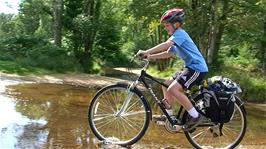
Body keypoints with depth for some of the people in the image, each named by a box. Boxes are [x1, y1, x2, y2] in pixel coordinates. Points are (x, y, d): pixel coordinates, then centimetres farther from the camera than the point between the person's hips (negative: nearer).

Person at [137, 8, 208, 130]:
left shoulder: (180, 33, -13)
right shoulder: (176, 37, 19)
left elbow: (165, 45, -29)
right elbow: (168, 53, 17)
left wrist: (146, 52, -30)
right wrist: (151, 56, 5)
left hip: (197, 68, -11)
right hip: (190, 67, 11)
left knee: (173, 89, -23)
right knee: (166, 85, 12)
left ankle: (195, 116, -13)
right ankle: (168, 114, 21)